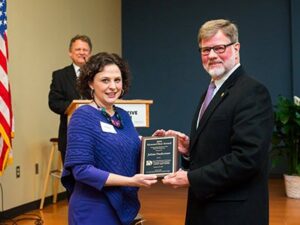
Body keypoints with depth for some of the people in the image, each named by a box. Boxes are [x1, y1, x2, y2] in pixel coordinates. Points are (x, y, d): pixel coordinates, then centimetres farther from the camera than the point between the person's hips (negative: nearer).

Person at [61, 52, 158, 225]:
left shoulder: (123, 116, 5)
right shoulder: (83, 116, -14)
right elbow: (81, 169, -20)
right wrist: (130, 181, -22)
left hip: (123, 207, 6)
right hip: (94, 210, -6)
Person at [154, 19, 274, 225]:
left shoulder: (252, 92, -16)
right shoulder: (212, 92, 13)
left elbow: (247, 158, -24)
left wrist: (191, 179, -19)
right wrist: (188, 149, -2)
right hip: (205, 208, 8)